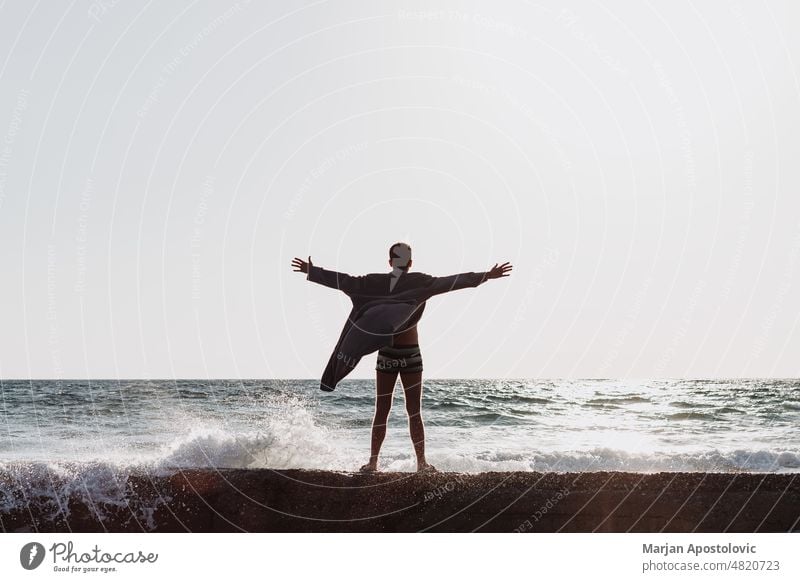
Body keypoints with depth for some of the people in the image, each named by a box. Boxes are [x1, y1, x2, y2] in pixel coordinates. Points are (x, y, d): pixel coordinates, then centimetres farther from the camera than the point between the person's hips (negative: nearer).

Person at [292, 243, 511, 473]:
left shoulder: (376, 283, -1)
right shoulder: (420, 283, -7)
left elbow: (345, 281, 0)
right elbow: (450, 282, -13)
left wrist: (311, 271, 9)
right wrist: (487, 276, -12)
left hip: (386, 356, 2)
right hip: (410, 355, -2)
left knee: (381, 411, 8)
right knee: (414, 411, 4)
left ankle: (372, 461, 7)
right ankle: (422, 462, 2)